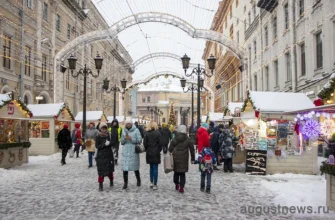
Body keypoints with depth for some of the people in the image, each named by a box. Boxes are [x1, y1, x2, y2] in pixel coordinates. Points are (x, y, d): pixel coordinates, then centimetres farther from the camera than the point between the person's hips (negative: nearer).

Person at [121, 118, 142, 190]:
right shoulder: (123, 131, 9)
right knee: (124, 168, -3)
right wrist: (125, 138, -12)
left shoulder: (136, 130, -1)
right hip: (125, 152, 3)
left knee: (135, 167, 6)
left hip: (134, 152, -3)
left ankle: (138, 180, 30)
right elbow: (122, 142, 8)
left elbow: (139, 140, -8)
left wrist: (131, 139, -18)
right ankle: (125, 183, 6)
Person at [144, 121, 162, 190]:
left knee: (151, 168, 17)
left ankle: (151, 183, 19)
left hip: (149, 153, 3)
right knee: (155, 168, 0)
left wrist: (147, 150, 11)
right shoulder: (157, 133, -9)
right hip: (156, 153, -3)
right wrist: (159, 150, 5)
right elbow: (160, 143, -8)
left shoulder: (147, 133, -1)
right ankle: (155, 185, 0)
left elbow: (144, 143, -2)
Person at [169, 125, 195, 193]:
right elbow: (192, 150, 3)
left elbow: (170, 149, 1)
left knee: (176, 172, 17)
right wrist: (192, 159, 10)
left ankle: (176, 185, 26)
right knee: (182, 173, 3)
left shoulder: (174, 139, 2)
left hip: (175, 158, 1)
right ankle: (181, 187, -4)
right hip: (184, 159, -1)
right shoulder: (188, 140, 0)